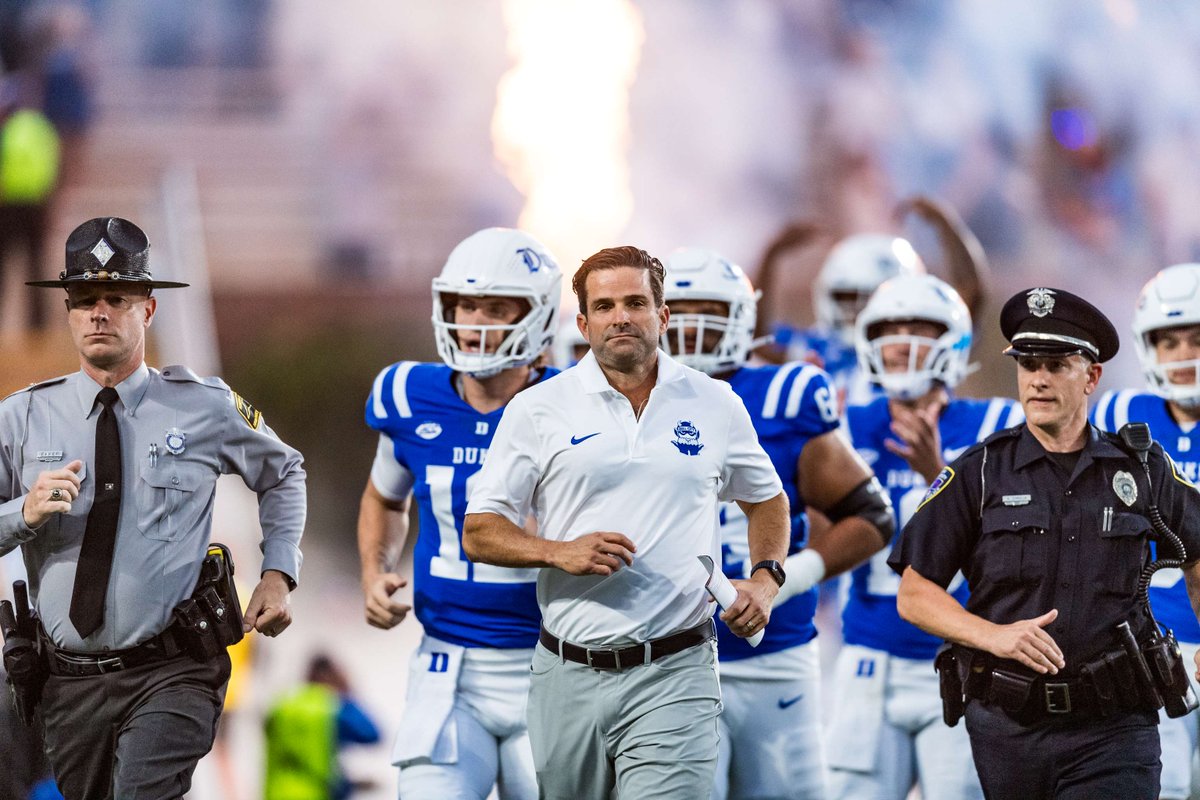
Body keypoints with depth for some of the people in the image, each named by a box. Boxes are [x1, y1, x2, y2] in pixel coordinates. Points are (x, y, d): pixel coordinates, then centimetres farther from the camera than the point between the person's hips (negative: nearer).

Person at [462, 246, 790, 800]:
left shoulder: (715, 405, 8)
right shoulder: (539, 409, 3)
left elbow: (767, 501, 24)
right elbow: (479, 535, 3)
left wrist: (764, 581, 5)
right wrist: (560, 552, -14)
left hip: (673, 676, -1)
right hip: (568, 675, 1)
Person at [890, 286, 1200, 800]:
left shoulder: (1144, 471, 6)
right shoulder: (979, 474, 3)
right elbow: (914, 595, 2)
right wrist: (994, 635, -13)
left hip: (1114, 726, -1)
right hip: (1008, 724, 1)